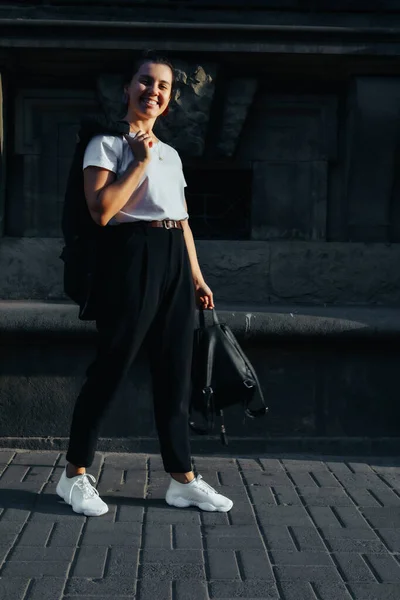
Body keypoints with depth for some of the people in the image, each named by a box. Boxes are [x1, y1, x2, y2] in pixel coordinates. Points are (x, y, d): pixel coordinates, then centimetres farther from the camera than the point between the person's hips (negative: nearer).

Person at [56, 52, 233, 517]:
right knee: (110, 367, -3)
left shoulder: (171, 154, 20)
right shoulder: (106, 144, -1)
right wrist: (139, 162, -12)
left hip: (175, 262, 7)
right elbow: (101, 211, -16)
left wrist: (197, 277, 16)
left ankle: (182, 479, 14)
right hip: (132, 257, -7)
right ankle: (75, 474, 11)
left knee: (174, 372, 7)